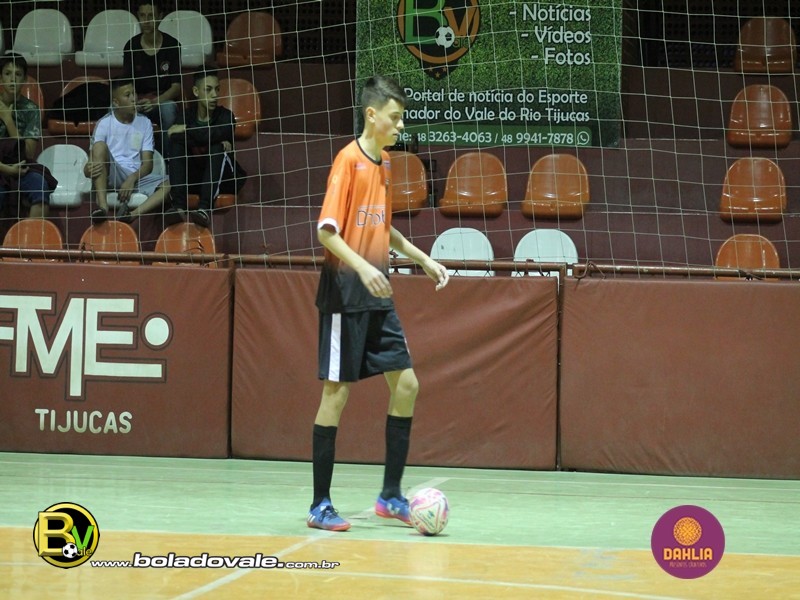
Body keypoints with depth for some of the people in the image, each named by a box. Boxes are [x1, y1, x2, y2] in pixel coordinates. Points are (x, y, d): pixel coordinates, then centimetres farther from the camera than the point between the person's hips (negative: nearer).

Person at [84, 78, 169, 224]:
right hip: (110, 176, -2)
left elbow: (147, 164, 4)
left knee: (169, 184, -25)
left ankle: (132, 214, -46)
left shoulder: (144, 123, 9)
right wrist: (88, 169, -31)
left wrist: (132, 179, -17)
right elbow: (93, 160, -5)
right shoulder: (104, 124, 1)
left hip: (136, 178, 2)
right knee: (100, 145, -31)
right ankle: (102, 206, -42)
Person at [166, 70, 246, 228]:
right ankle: (178, 205, -38)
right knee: (176, 140, -21)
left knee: (218, 148, -31)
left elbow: (215, 134, -31)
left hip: (223, 178, -2)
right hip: (196, 176, 2)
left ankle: (205, 208, -46)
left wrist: (186, 130, -20)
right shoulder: (187, 116, -2)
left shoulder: (226, 117, -9)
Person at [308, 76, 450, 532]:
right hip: (346, 293, -8)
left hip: (378, 296, 8)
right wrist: (361, 267, -32)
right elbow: (327, 231, -19)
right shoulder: (349, 160, -12)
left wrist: (423, 259, 20)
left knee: (406, 383, 4)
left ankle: (391, 495, 13)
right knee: (337, 392, -4)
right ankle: (320, 506, 3)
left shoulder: (385, 164, 12)